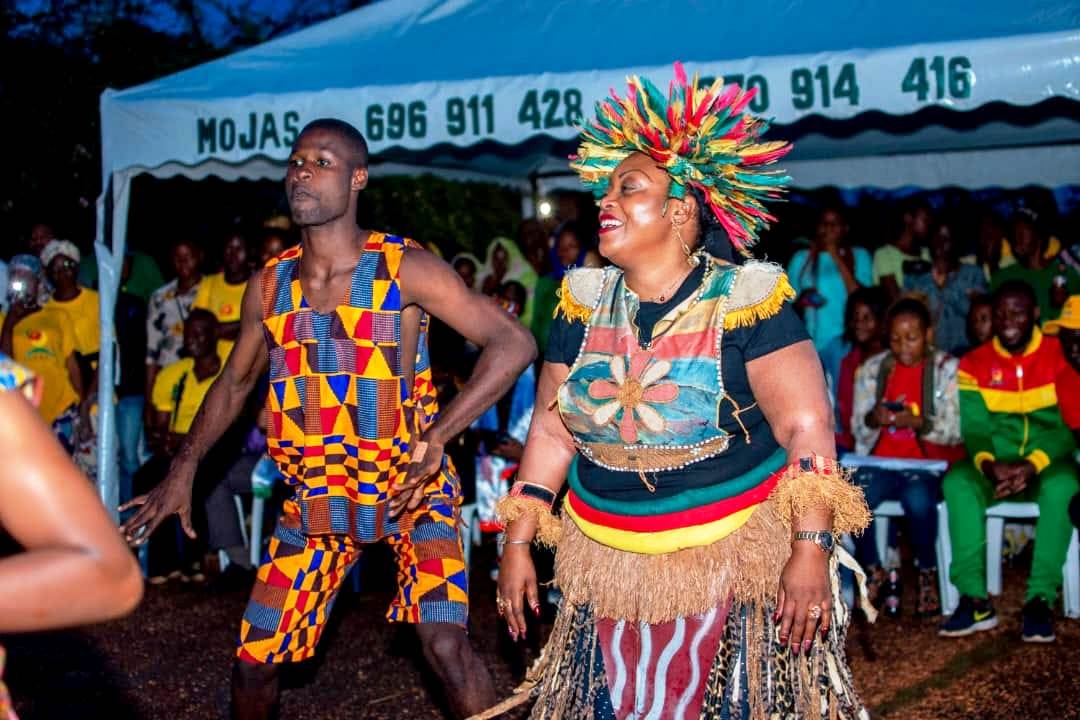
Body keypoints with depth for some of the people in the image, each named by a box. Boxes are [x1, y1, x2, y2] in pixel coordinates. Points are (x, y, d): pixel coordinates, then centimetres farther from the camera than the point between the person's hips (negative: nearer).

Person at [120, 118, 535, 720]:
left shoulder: (406, 269, -13)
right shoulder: (269, 286, 1)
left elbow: (513, 343, -18)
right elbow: (235, 382, 16)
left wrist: (438, 436, -27)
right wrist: (184, 471, 6)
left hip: (411, 487, -4)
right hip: (316, 498, 4)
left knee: (446, 644, -21)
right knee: (254, 660, 7)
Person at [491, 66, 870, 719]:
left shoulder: (745, 300, -12)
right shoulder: (585, 304, 3)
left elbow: (806, 428, -16)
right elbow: (551, 431, 8)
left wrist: (810, 550, -24)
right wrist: (518, 544, 6)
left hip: (732, 559, -4)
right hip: (611, 563, 4)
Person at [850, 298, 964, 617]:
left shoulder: (948, 369, 2)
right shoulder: (872, 368, 11)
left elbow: (956, 431, -5)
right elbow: (857, 428, 10)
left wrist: (919, 423, -22)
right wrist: (873, 419, -13)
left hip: (929, 463, -3)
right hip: (881, 462, 3)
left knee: (918, 500, -36)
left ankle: (927, 574, -7)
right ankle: (873, 571, 1)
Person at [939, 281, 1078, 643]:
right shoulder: (974, 364, 3)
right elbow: (974, 429, -3)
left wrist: (1032, 465, -27)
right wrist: (989, 465, -26)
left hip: (1047, 463, -2)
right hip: (995, 465, 2)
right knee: (957, 483, -30)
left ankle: (1041, 598, -29)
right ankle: (974, 599, -29)